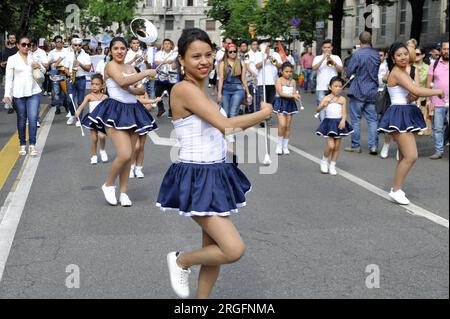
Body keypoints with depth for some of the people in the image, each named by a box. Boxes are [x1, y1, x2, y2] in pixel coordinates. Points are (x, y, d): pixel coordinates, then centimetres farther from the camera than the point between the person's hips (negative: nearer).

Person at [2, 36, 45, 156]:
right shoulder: (12, 59, 2)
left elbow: (43, 72, 18)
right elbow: (9, 78, 1)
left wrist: (39, 66, -5)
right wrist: (7, 94, -7)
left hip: (33, 92, 1)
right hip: (19, 93, -1)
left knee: (33, 118, -8)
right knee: (21, 119, 6)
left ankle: (32, 145, -4)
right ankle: (22, 144, 16)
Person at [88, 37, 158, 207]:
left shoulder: (131, 68, 15)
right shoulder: (110, 66, -5)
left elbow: (141, 90, 7)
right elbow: (123, 82, -24)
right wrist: (146, 73, -18)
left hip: (133, 111, 7)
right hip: (116, 112, -7)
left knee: (129, 156, 7)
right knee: (125, 154, -17)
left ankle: (123, 192, 17)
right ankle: (108, 185, 5)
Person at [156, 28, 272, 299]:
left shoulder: (202, 90, 10)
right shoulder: (184, 89, -17)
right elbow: (225, 125, -24)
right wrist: (265, 113, -12)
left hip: (218, 174, 9)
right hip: (197, 179, -9)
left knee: (214, 247, 13)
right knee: (234, 250, -12)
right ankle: (181, 261, 13)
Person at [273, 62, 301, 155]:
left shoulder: (293, 82, 7)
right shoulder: (279, 80, -5)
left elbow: (294, 93, 2)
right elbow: (280, 93, -15)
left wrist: (296, 96, -22)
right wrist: (292, 95, -23)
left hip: (290, 103, 4)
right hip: (281, 103, -4)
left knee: (288, 126, 6)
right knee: (282, 125, -14)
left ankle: (285, 146, 16)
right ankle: (279, 145, 2)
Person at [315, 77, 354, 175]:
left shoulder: (342, 99, 0)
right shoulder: (326, 98, -4)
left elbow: (344, 113, -1)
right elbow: (317, 110, -10)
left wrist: (343, 121, -20)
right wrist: (323, 105, -31)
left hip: (339, 123, 2)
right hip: (329, 122, -2)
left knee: (337, 146, 6)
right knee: (331, 145, -11)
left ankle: (332, 165, 19)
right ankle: (324, 161, 15)